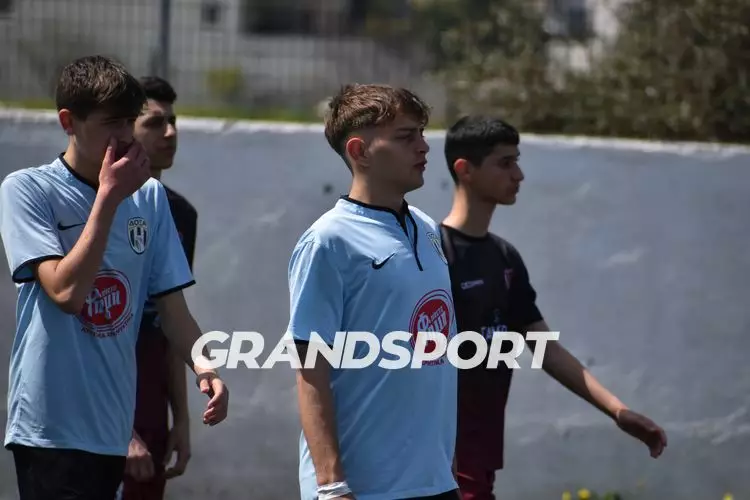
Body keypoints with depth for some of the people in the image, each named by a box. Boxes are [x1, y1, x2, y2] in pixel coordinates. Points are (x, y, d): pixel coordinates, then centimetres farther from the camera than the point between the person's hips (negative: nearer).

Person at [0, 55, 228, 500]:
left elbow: (171, 304, 11)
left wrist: (203, 366, -8)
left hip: (113, 429, 6)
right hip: (52, 428, -6)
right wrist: (109, 197, -14)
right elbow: (66, 290, -17)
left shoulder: (149, 197, 11)